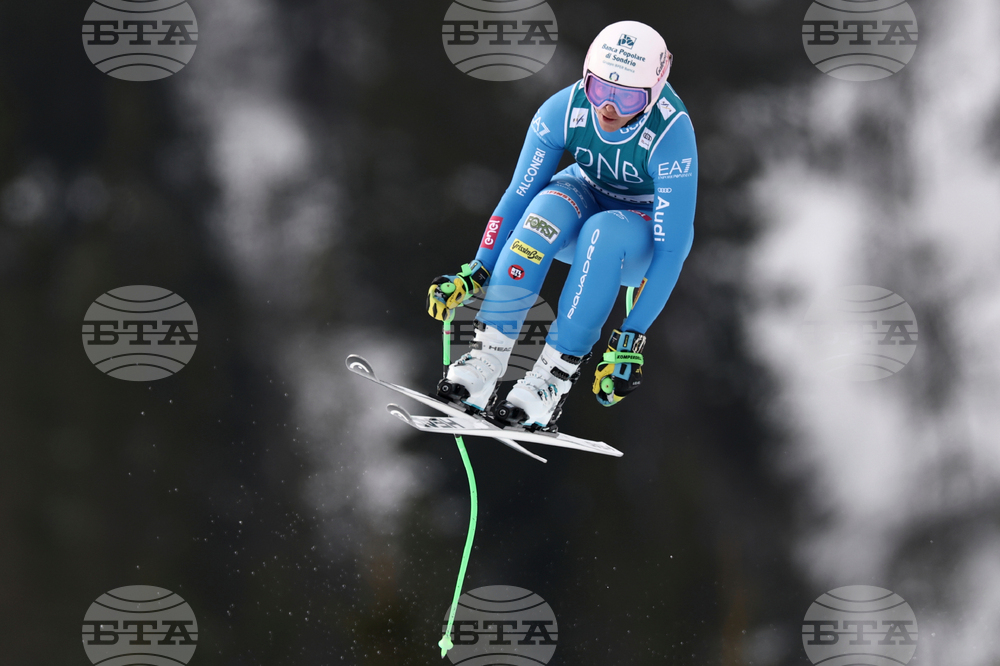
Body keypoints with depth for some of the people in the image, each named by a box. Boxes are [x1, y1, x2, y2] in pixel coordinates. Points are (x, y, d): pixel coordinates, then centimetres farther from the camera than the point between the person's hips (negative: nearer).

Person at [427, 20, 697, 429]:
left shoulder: (671, 134, -33)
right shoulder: (565, 110, -24)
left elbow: (673, 247, -32)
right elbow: (519, 195, -16)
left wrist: (631, 340, -37)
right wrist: (476, 274, -27)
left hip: (644, 233, -2)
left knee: (603, 232, -37)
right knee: (550, 208, -33)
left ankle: (556, 375, -31)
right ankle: (487, 356, -34)